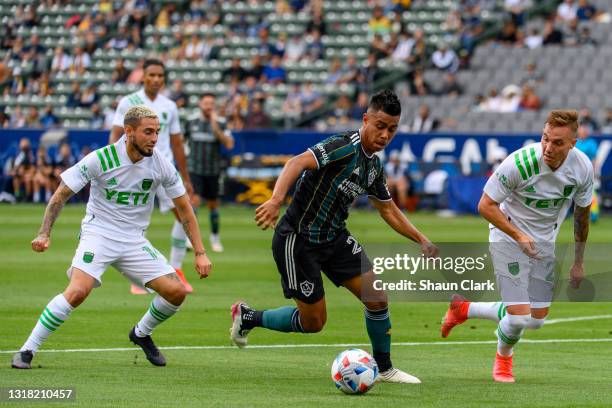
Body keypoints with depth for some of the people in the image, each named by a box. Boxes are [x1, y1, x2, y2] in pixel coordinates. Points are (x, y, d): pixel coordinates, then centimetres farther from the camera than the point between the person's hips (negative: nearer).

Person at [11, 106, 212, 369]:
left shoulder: (161, 164, -5)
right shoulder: (101, 159, -15)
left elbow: (184, 208, 6)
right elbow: (61, 194, -6)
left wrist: (200, 252, 2)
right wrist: (44, 234, -15)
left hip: (134, 240, 4)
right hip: (98, 234, -4)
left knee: (176, 292, -8)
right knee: (78, 291, -28)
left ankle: (142, 334, 22)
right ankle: (27, 351, -17)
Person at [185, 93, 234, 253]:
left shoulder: (220, 123, -5)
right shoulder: (191, 121, 1)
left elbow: (229, 144, -17)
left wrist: (216, 128, -25)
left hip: (213, 171, 1)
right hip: (194, 169, -1)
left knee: (213, 204, 10)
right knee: (194, 199, -17)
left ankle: (215, 237, 27)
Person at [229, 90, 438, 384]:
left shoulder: (374, 165, 6)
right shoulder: (345, 147, -22)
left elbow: (387, 209, 22)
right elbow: (298, 163, -37)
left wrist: (422, 241, 17)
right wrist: (276, 199, -53)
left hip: (334, 237, 8)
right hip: (298, 239, -8)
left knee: (377, 297, -3)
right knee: (313, 322, -1)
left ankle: (384, 369, 15)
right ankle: (247, 317, 22)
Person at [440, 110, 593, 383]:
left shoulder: (582, 168, -15)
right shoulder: (519, 163, -29)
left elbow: (582, 214, 3)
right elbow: (485, 206, -18)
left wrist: (579, 262, 10)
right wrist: (518, 235, -29)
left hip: (545, 242, 5)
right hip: (508, 237, -5)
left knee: (536, 320, 7)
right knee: (519, 317, -14)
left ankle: (465, 309, 30)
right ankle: (503, 357, 23)